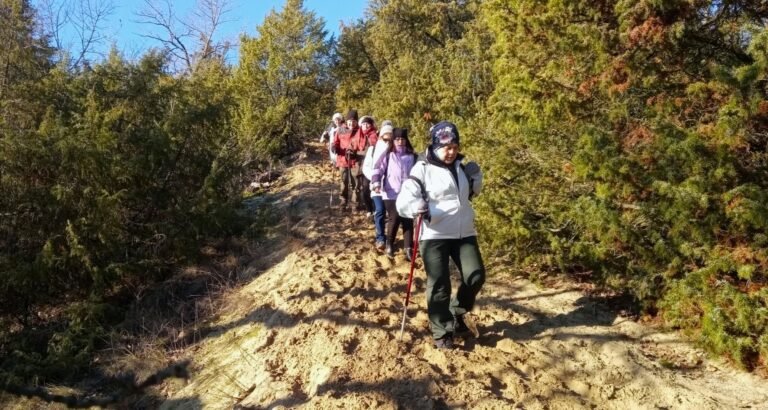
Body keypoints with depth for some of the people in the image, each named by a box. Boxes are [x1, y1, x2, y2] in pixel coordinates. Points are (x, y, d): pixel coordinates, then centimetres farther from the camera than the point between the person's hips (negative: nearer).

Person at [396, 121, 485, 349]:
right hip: (434, 235, -5)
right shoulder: (423, 169, -10)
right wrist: (418, 207, -38)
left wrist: (475, 179, 4)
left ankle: (457, 312, 28)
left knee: (476, 275, 1)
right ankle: (441, 332, 16)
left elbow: (473, 191, 26)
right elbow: (403, 202, -16)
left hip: (464, 233, 5)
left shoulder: (462, 166, 8)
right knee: (439, 285, 0)